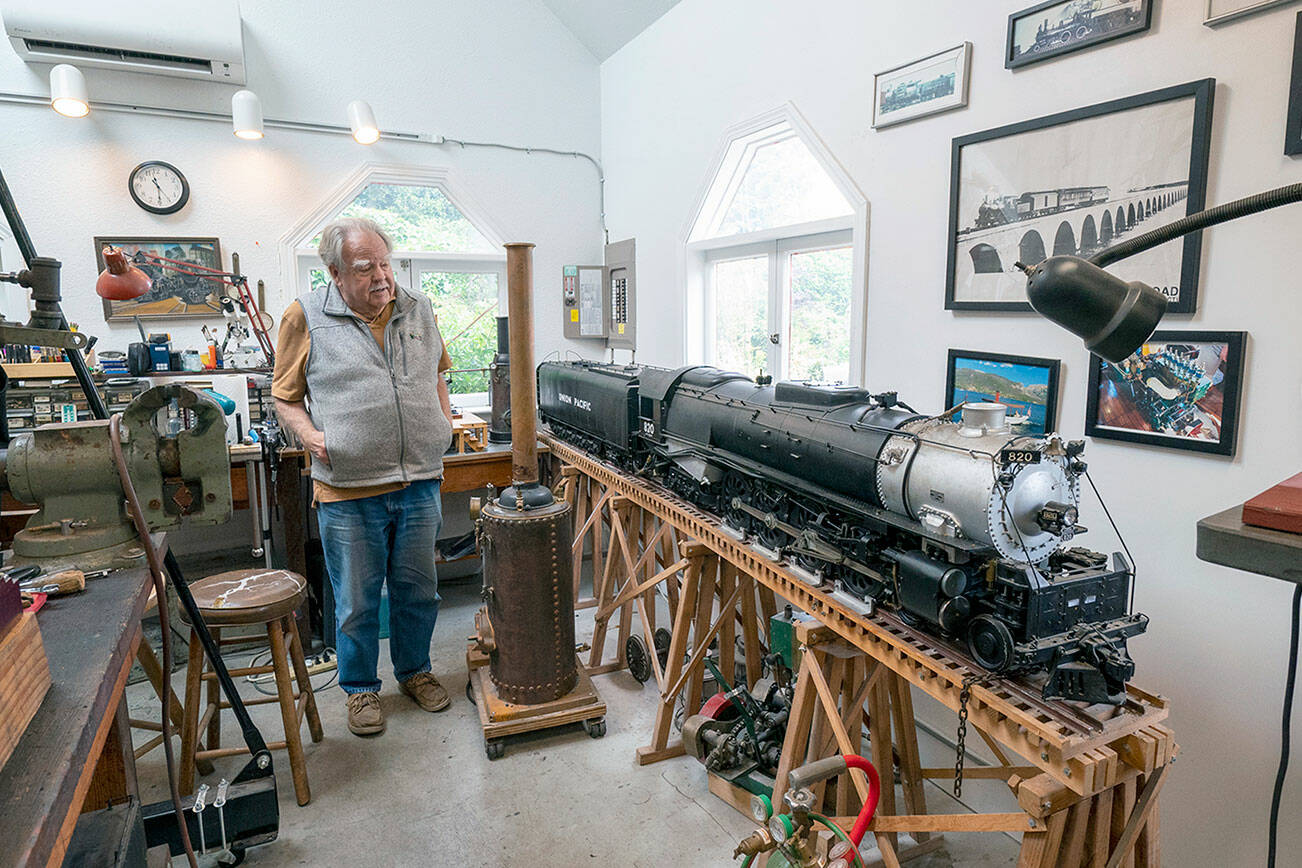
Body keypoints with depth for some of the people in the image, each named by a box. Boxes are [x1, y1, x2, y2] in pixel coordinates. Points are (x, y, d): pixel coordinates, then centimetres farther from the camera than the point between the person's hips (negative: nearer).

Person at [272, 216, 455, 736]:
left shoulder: (419, 311, 8)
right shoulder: (306, 317, -3)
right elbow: (286, 397, 4)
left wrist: (444, 419, 8)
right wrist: (308, 435, -13)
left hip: (419, 484, 3)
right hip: (348, 491, -3)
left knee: (418, 591, 16)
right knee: (357, 601, 10)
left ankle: (415, 671, 38)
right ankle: (360, 688, 32)